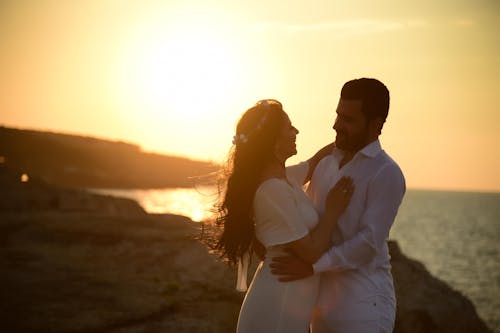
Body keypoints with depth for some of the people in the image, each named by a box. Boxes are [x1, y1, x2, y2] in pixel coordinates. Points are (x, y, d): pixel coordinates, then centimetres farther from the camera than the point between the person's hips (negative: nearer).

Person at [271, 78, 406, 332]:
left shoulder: (386, 174, -11)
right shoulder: (326, 165, 11)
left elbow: (369, 242, -20)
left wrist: (313, 265, -25)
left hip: (363, 304, -7)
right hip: (324, 301, 7)